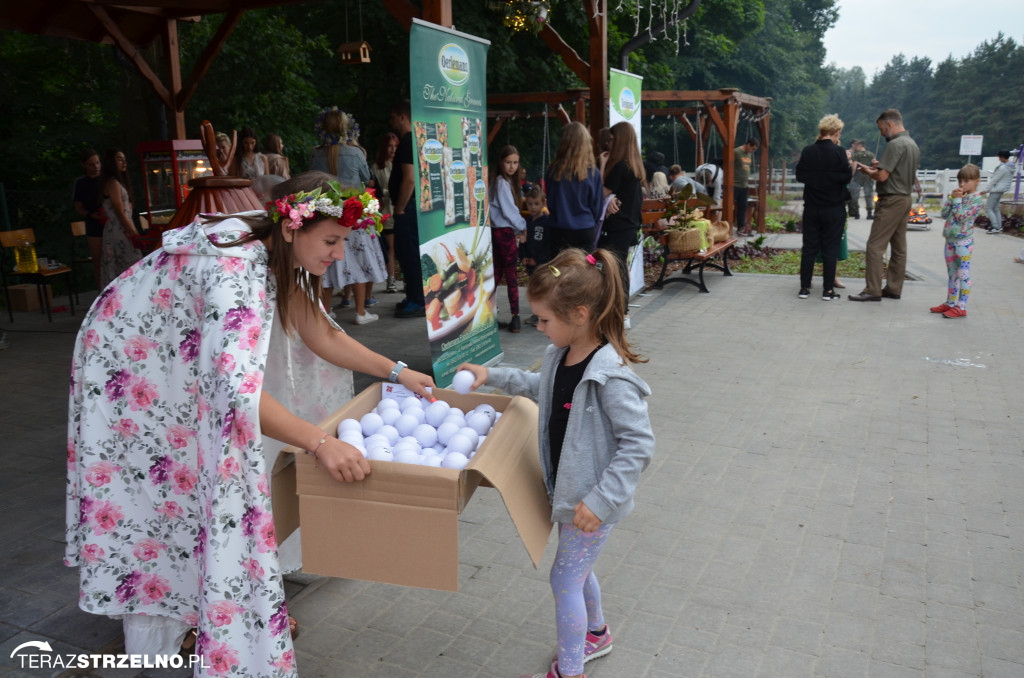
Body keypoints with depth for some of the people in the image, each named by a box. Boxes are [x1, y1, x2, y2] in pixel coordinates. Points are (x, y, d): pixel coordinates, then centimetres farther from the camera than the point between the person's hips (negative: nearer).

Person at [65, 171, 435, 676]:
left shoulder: (279, 255, -9)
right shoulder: (237, 269, -37)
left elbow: (322, 335, -4)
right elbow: (235, 386, -48)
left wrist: (398, 372, -8)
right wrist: (320, 443, -50)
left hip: (179, 364, 8)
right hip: (125, 368, -8)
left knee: (207, 481, 12)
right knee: (156, 491, 1)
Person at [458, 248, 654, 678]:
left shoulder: (611, 377, -29)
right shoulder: (562, 356, -2)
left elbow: (638, 444, -28)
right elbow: (542, 388, 20)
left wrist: (600, 500, -28)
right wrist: (492, 376, 15)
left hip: (593, 502, -8)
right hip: (568, 490, 9)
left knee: (565, 578, 5)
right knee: (578, 569, 26)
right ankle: (596, 634, 52)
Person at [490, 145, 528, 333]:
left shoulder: (507, 182, 15)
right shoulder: (502, 182, -12)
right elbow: (508, 210, -14)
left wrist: (517, 229, 2)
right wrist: (522, 227, -4)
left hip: (498, 231, 8)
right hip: (504, 232, -8)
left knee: (497, 272, 11)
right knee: (511, 274, -4)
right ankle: (515, 316, 1)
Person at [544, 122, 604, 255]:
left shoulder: (553, 170, -7)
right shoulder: (593, 172, -6)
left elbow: (550, 203, 4)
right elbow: (597, 206, 4)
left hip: (560, 231, 0)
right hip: (586, 231, 1)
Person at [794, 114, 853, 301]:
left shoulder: (808, 151, -2)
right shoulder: (838, 152, -12)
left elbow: (800, 176, 4)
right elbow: (847, 177, -8)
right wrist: (849, 162, 8)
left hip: (812, 207, 3)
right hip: (834, 208, -3)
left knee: (809, 248, 9)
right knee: (830, 249, 4)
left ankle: (804, 287, 11)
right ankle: (828, 290, 6)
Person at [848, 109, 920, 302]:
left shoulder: (895, 145, -15)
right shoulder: (913, 145, 16)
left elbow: (882, 176, -20)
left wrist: (865, 170, -1)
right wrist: (881, 166, 13)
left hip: (891, 200, -10)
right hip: (905, 198, 10)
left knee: (875, 246, -8)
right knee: (899, 247, 11)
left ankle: (873, 290, -8)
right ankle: (893, 288, 16)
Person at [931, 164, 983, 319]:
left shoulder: (976, 199, -9)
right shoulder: (957, 195, 12)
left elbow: (962, 217, -18)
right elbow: (944, 214, 6)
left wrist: (957, 200, -12)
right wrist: (951, 197, -2)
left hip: (963, 241, -8)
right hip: (950, 240, 8)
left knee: (963, 274, -4)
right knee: (952, 274, 15)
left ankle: (961, 307, -1)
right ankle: (950, 303, 24)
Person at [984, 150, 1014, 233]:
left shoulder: (1002, 168, -21)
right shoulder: (1012, 168, 8)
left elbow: (994, 180, -18)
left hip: (996, 190, -10)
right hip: (1002, 190, 10)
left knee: (988, 208, -5)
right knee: (996, 208, 17)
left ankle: (996, 227, -10)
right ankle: (999, 227, 16)